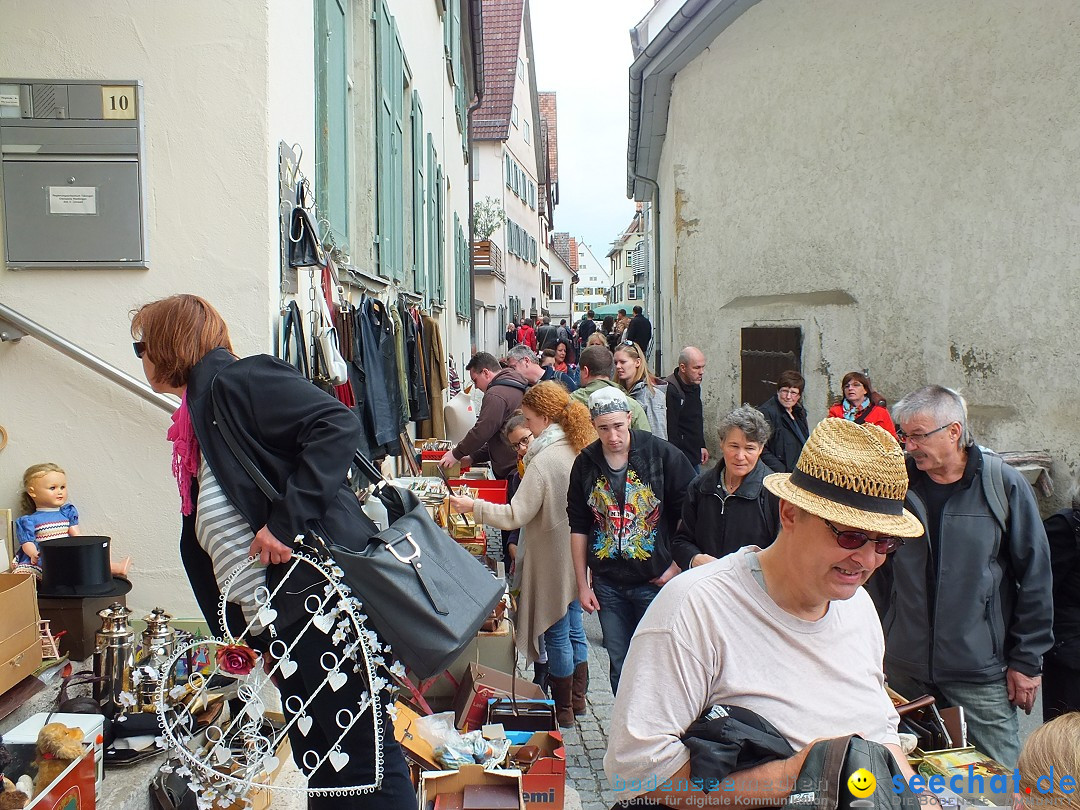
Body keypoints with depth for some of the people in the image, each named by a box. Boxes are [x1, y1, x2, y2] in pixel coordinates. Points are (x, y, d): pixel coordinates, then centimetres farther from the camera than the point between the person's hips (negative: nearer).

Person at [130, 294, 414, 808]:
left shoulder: (236, 380, -5)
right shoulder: (196, 428, 23)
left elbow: (338, 425, -19)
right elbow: (213, 546, 24)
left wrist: (284, 520, -22)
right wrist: (240, 635, 22)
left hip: (320, 592, -10)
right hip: (280, 625, 10)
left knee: (365, 761, -3)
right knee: (320, 763, 15)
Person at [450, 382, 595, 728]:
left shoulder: (544, 461, -24)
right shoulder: (581, 449, 0)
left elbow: (516, 515, -22)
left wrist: (472, 506, -12)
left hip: (553, 559, -8)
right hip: (576, 556, 8)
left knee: (557, 633, 7)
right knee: (573, 627, 20)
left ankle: (563, 711, 22)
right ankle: (578, 698, 35)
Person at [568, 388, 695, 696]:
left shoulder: (662, 454, -10)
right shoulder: (586, 464, 1)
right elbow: (579, 528, 8)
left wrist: (678, 564, -7)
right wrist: (583, 585, 7)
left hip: (655, 581, -3)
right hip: (608, 584, 3)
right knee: (619, 666, 14)